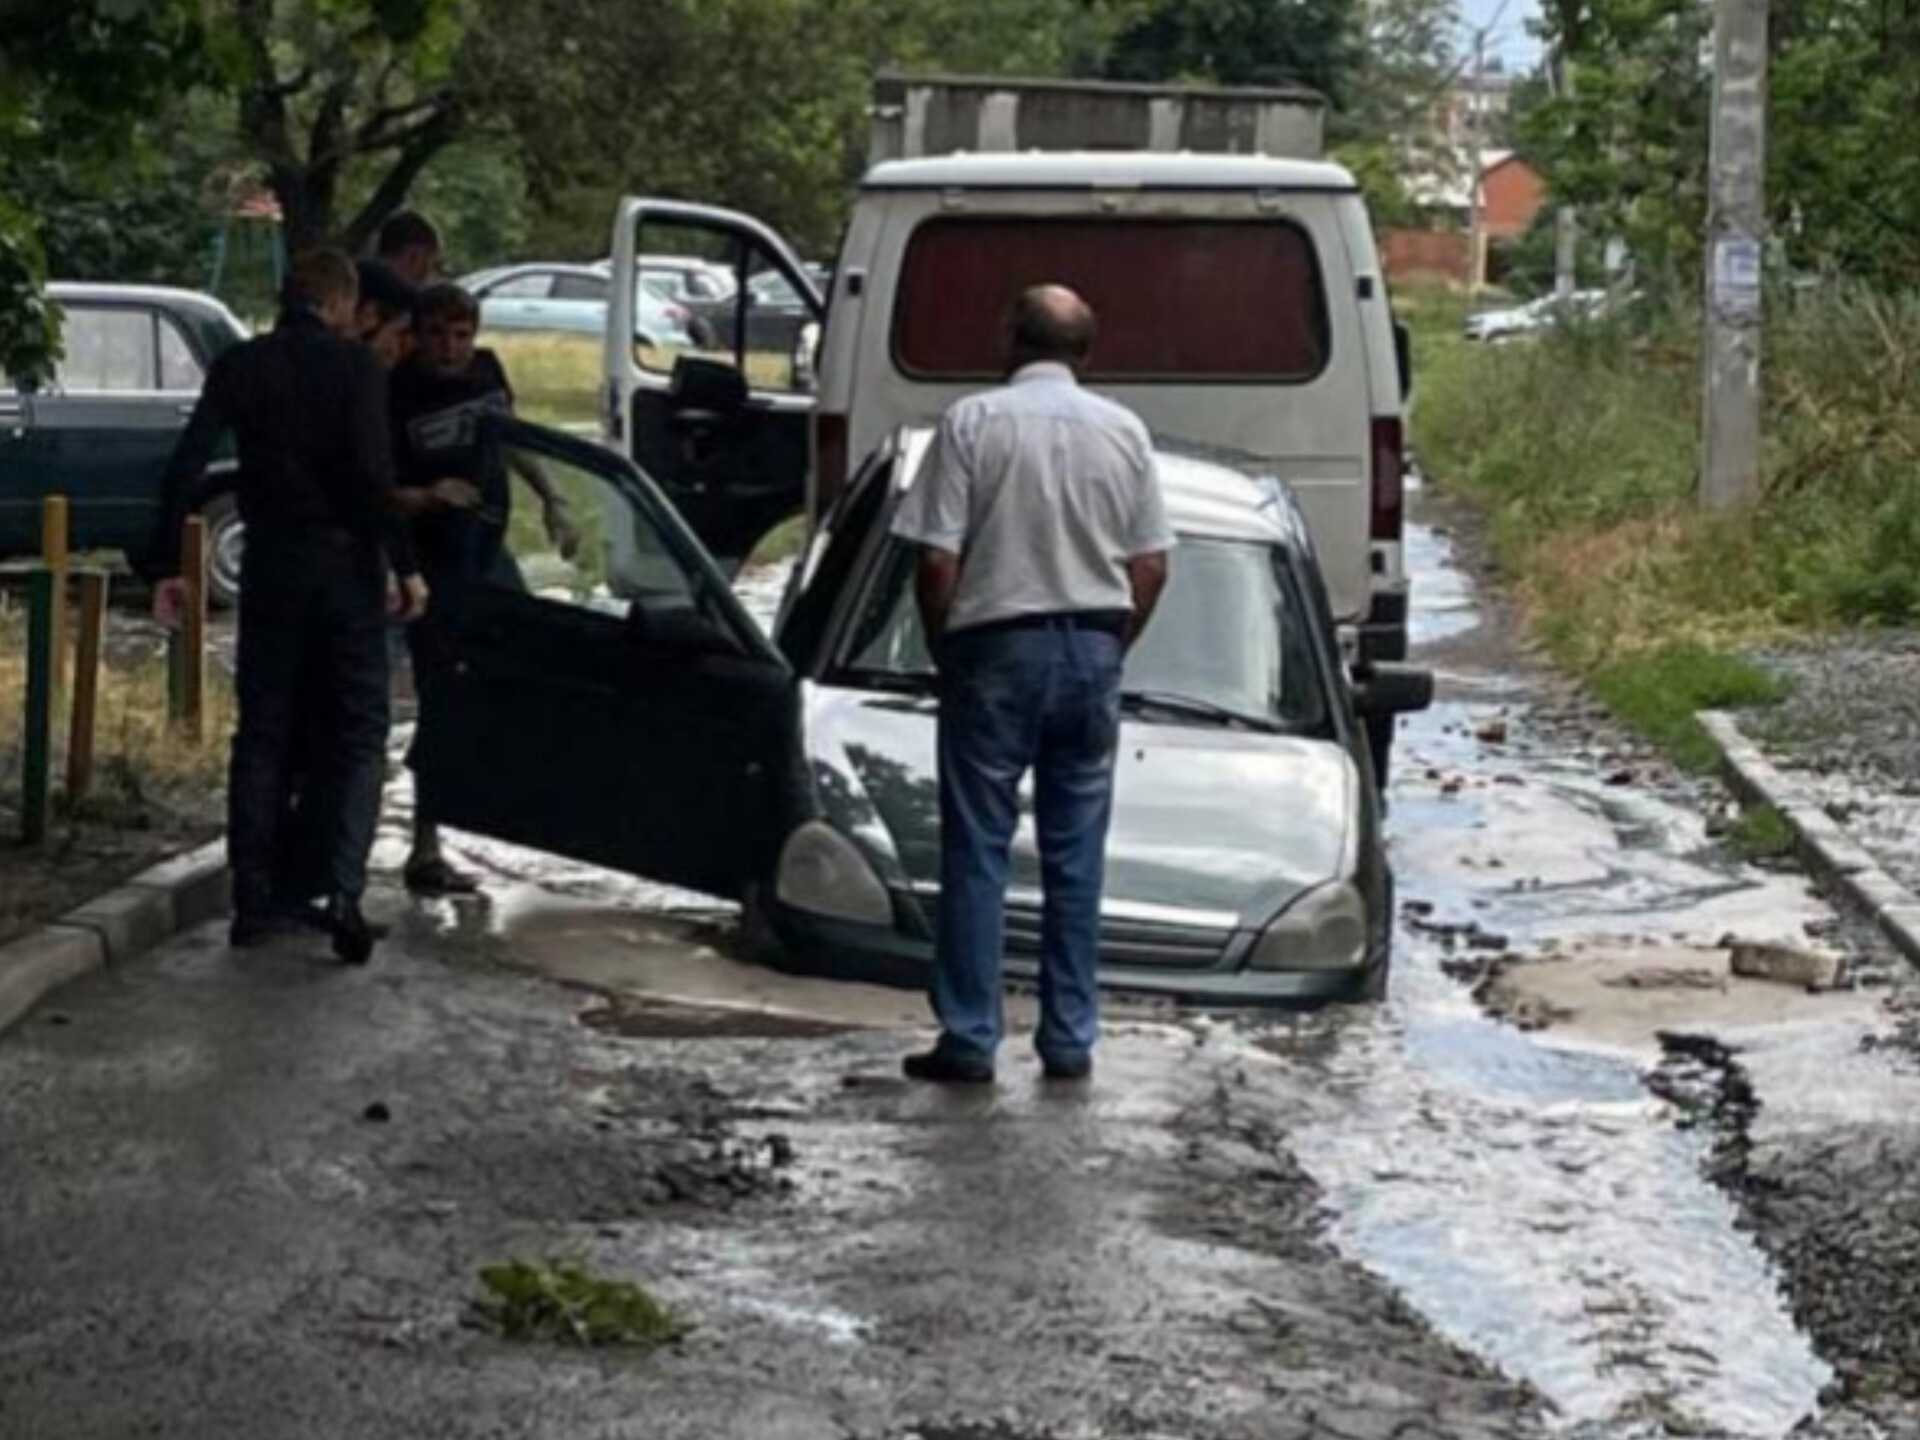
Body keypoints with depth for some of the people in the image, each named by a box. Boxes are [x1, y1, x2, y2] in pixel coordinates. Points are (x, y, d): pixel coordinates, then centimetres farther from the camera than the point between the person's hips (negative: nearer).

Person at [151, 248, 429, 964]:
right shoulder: (355, 365, -6)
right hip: (345, 562, -3)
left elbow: (184, 467, -2)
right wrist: (404, 565, -10)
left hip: (270, 566, 3)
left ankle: (254, 900, 11)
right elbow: (372, 473, -15)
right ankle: (344, 890, -11)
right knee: (358, 734, 4)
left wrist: (169, 566, 2)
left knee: (261, 734, 11)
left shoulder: (239, 366, 4)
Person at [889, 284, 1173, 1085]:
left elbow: (937, 561, -9)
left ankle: (969, 1039, 2)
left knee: (977, 850, 3)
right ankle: (1071, 1040, 11)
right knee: (1077, 854, 8)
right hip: (1092, 650, 3)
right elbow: (1151, 567, 4)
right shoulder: (1122, 431, 4)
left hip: (997, 650, -3)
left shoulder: (973, 423, -6)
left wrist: (944, 652, 5)